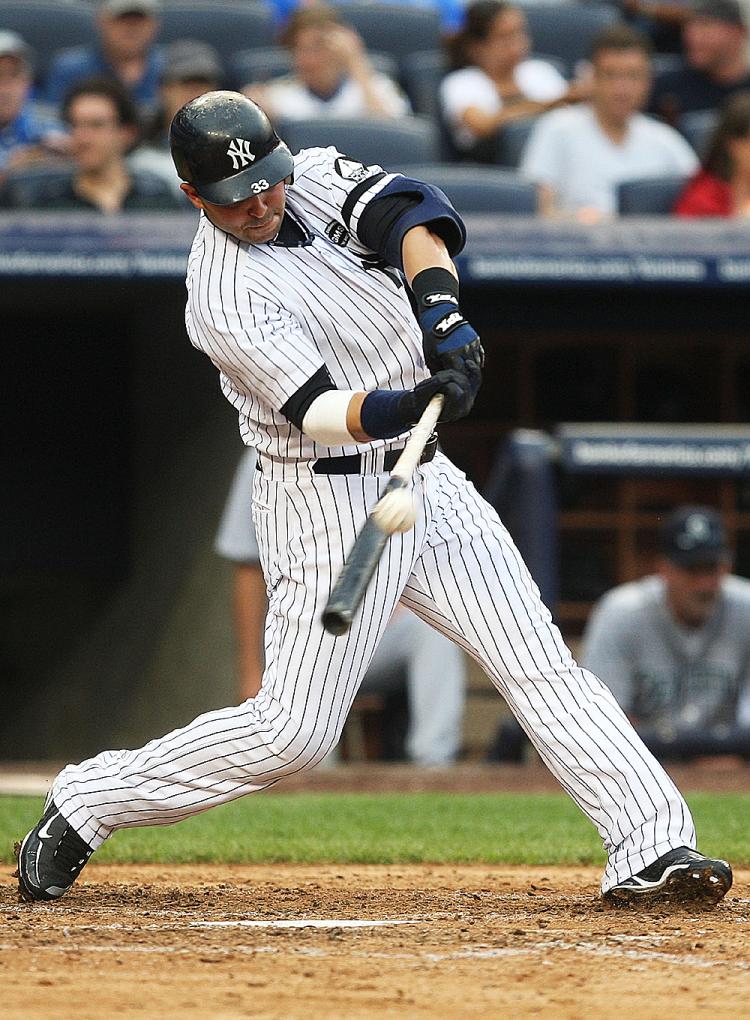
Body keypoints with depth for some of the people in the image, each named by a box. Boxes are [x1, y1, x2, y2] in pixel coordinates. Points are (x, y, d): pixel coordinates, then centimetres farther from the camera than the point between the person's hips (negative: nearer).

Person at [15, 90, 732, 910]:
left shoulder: (314, 177, 1)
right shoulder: (224, 301, -19)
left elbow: (408, 215, -15)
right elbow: (316, 410, -29)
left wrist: (441, 308, -34)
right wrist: (408, 407, -48)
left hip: (423, 481, 7)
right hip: (329, 505, -7)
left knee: (540, 662, -2)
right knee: (294, 732, -7)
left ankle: (651, 849, -5)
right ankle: (84, 805, 7)